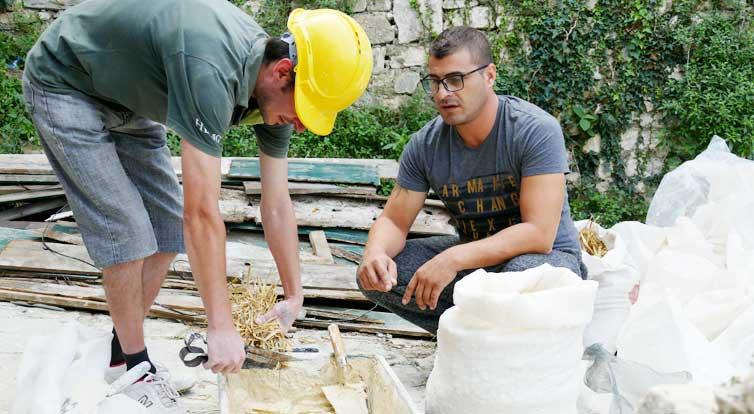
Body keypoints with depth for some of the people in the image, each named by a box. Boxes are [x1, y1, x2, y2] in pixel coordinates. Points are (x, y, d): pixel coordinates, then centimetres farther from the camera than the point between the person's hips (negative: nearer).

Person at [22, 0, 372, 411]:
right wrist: (221, 328, -34)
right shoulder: (210, 70, -40)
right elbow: (202, 213, -40)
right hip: (64, 83, -8)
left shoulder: (272, 87, -14)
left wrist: (294, 297, -1)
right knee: (126, 231, -13)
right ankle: (134, 369, 6)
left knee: (168, 227, 2)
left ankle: (123, 352, 18)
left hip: (125, 99, 8)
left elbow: (277, 205, -5)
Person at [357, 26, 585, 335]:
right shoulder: (425, 145, -7)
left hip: (547, 256, -4)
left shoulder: (536, 130, -22)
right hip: (473, 257, 5)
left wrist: (453, 259, -38)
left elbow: (538, 233, -28)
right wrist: (375, 253, -28)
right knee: (374, 276, -13)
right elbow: (394, 220, -2)